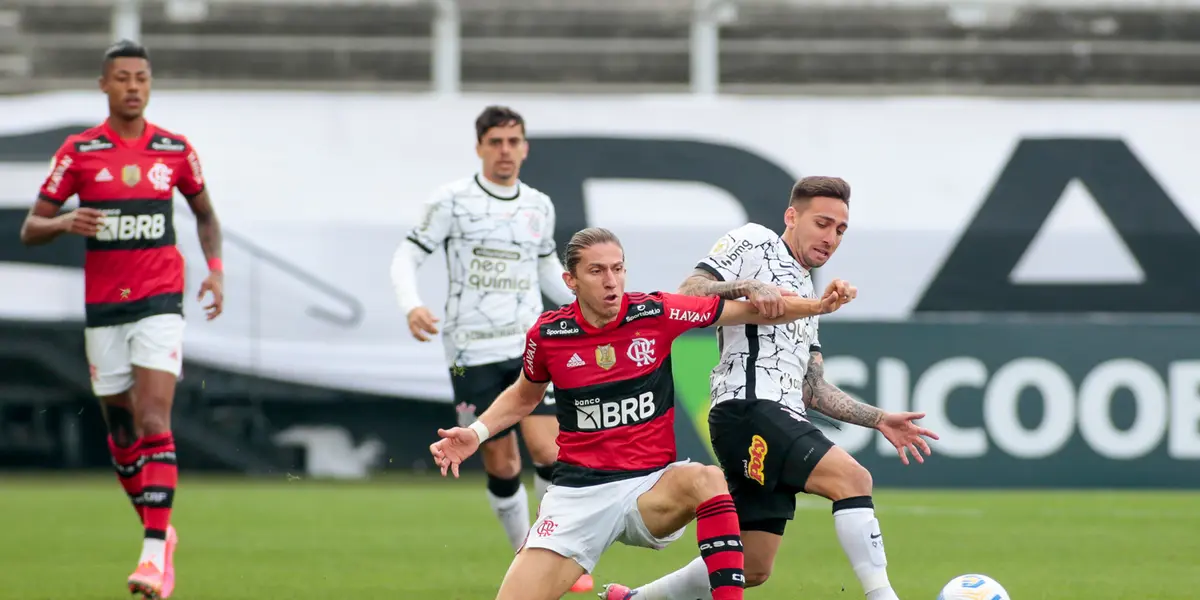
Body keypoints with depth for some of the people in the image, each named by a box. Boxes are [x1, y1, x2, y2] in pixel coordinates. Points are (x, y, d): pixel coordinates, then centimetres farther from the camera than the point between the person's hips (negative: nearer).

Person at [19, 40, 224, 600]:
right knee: (121, 432, 8)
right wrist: (65, 223, -21)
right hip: (103, 307, 2)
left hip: (160, 302, -2)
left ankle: (156, 554, -22)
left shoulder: (175, 150, 2)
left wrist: (215, 269, 3)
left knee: (153, 423, -16)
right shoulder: (79, 151, 0)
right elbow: (30, 229, 1)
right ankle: (157, 530, 29)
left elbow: (205, 213, 19)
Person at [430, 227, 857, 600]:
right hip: (578, 492, 1)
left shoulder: (657, 314, -5)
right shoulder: (547, 335, -2)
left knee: (706, 480, -36)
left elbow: (751, 311, 2)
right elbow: (523, 396, 19)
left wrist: (819, 305, -10)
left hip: (651, 487, -1)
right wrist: (476, 433, 5)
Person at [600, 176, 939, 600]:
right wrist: (746, 287, -24)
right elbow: (686, 297, -8)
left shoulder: (805, 294, 29)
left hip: (783, 421, 9)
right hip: (748, 410, -9)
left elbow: (813, 389, 26)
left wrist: (879, 420, 17)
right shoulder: (754, 243, 4)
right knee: (852, 478, -26)